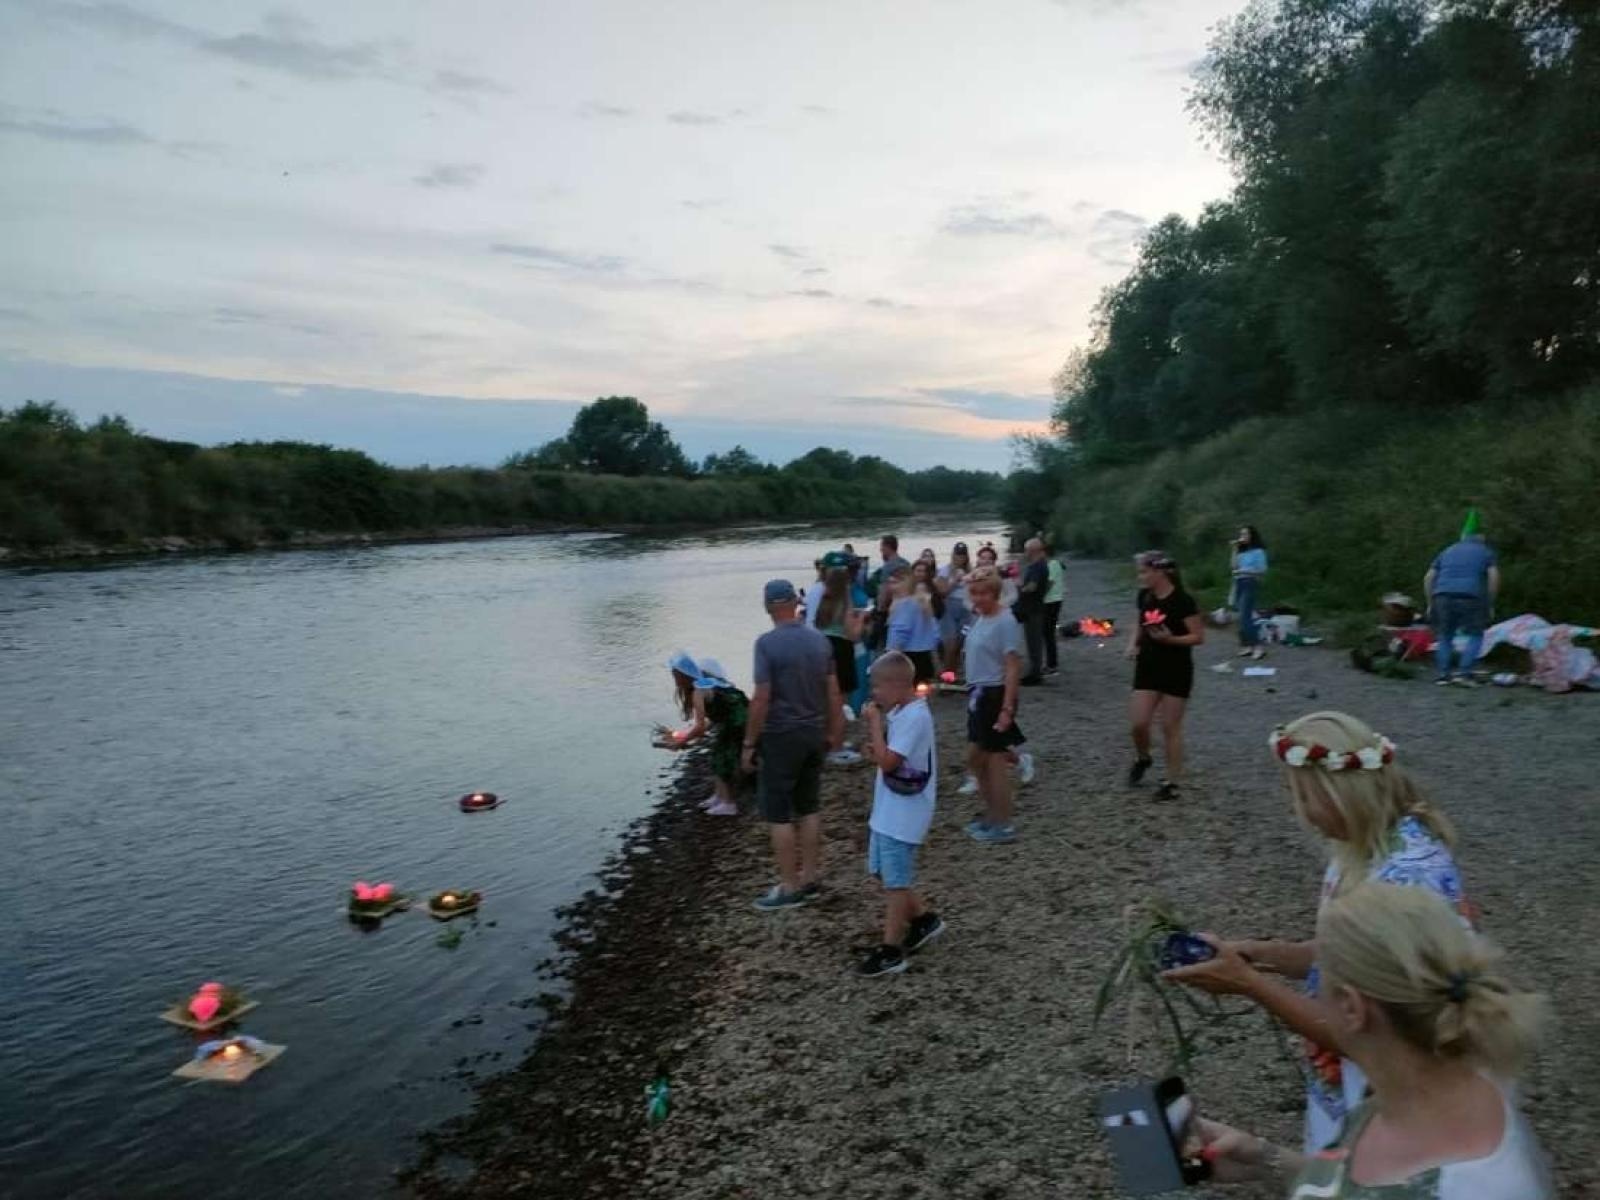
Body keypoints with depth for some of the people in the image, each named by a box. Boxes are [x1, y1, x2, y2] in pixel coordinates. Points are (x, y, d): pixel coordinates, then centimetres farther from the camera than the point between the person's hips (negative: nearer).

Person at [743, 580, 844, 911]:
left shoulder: (767, 643, -16)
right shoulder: (819, 640, 2)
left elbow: (761, 698, -18)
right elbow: (833, 691, 6)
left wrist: (749, 743, -10)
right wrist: (834, 731, 17)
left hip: (782, 736, -6)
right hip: (814, 734, 6)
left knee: (777, 814, 3)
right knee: (809, 808, 15)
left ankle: (789, 888, 7)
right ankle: (808, 878, 23)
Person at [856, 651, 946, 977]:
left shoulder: (914, 717, -22)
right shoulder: (900, 712, 7)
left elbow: (888, 762, -27)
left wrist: (875, 722, -20)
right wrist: (876, 749, -1)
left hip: (903, 814, -10)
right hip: (887, 810, 10)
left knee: (895, 880, 0)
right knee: (884, 872, 19)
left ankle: (890, 952, 10)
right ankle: (924, 919, 33)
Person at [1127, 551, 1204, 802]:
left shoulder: (1182, 601, -16)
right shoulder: (1145, 596, 2)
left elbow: (1199, 637, -14)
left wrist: (1170, 638, -27)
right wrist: (1134, 643, 1)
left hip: (1176, 670, -5)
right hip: (1148, 667, 5)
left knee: (1170, 727, 1)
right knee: (1139, 723, -2)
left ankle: (1172, 782, 13)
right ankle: (1142, 758, 29)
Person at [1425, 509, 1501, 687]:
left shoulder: (1447, 551, 27)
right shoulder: (1487, 553, 19)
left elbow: (1428, 578, 17)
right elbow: (1494, 577, 1)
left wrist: (1430, 604, 19)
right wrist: (1490, 604, 5)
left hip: (1443, 596, 3)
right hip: (1471, 597, -2)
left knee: (1445, 636, 16)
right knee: (1475, 636, 12)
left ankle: (1443, 674, 6)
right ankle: (1464, 673, -2)